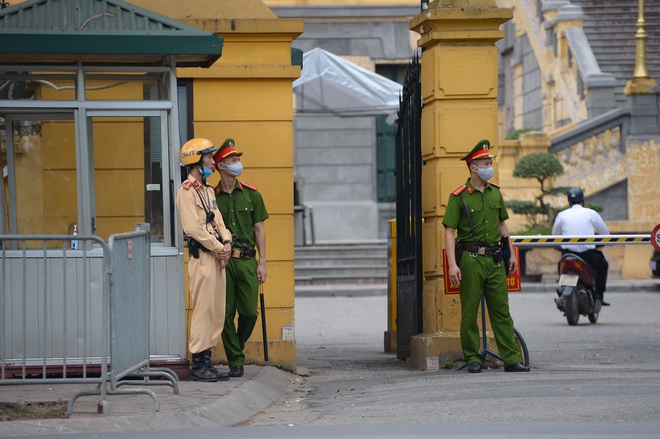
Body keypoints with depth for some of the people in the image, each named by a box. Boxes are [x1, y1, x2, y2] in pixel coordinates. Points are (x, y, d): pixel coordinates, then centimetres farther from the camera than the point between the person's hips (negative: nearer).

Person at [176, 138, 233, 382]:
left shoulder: (208, 191, 20)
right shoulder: (187, 191, -9)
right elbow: (194, 228, -17)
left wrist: (227, 242, -1)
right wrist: (219, 248, -14)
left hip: (217, 257, 9)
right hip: (202, 257, -9)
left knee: (217, 311, 9)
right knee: (203, 310, -9)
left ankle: (206, 360, 13)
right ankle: (198, 364, -7)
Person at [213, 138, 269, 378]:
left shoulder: (251, 194, 8)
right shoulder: (211, 196, 4)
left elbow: (259, 229, 9)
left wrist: (262, 263, 3)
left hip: (246, 260, 1)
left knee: (250, 311, -2)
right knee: (226, 313, -2)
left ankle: (238, 345, 25)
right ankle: (235, 361, 5)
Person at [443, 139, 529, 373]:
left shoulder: (495, 192, 11)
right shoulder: (459, 196, -6)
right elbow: (449, 231, -8)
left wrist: (511, 253, 18)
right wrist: (452, 264, -16)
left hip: (494, 259, 4)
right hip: (470, 259, -4)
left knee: (502, 310, 2)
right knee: (469, 312, 2)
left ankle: (512, 359, 0)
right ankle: (472, 358, 12)